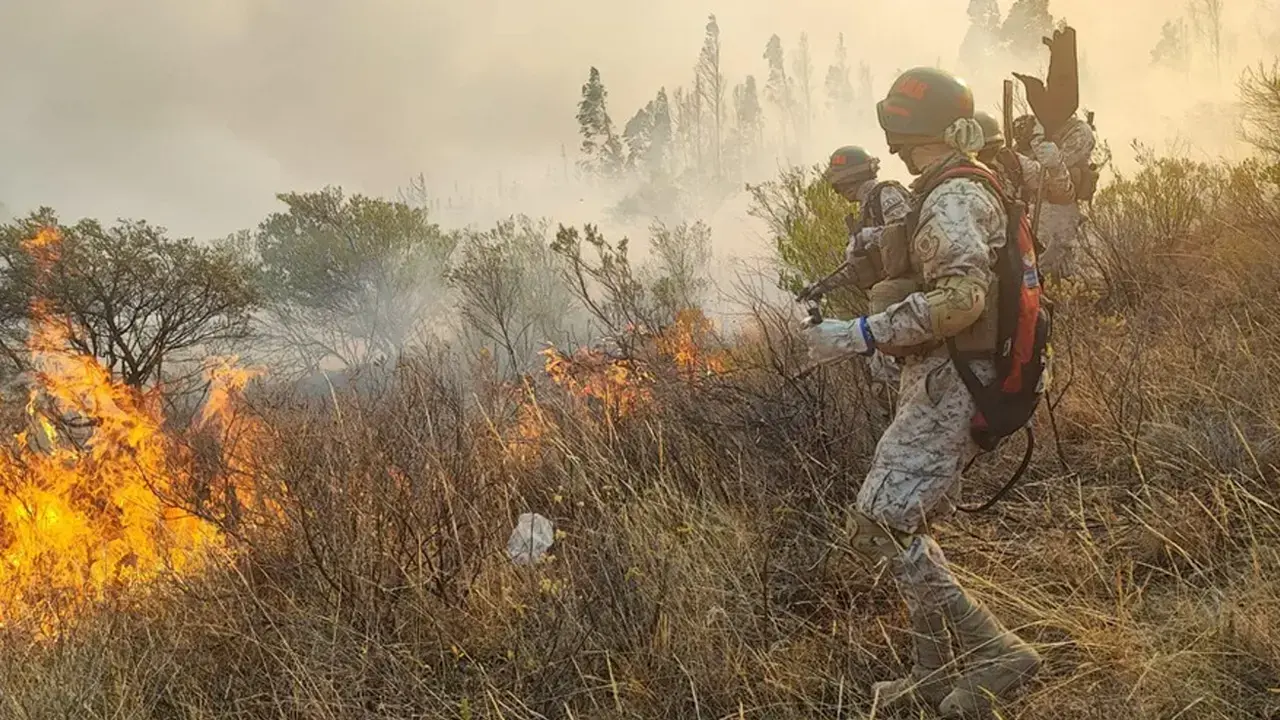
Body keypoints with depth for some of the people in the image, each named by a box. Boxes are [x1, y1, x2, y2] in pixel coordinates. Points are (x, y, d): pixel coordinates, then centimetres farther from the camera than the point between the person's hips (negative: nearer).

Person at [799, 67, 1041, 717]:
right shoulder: (971, 192, 17)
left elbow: (962, 295, -29)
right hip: (940, 381, 11)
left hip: (949, 383, -11)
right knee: (904, 524, 15)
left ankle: (994, 651, -11)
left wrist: (861, 335, -27)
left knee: (879, 524, -15)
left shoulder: (952, 200, -15)